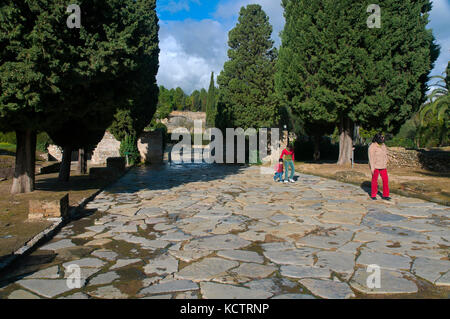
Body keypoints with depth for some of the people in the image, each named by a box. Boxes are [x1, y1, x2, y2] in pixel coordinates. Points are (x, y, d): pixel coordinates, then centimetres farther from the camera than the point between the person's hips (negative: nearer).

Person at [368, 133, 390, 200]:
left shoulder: (383, 145, 8)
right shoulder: (372, 147, -14)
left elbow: (385, 155, 16)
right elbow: (371, 157, -18)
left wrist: (385, 164, 16)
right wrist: (372, 167, -22)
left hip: (382, 166, 6)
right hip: (375, 166, -6)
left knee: (385, 180, 1)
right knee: (375, 180, 4)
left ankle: (385, 195, 8)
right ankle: (373, 195, 17)